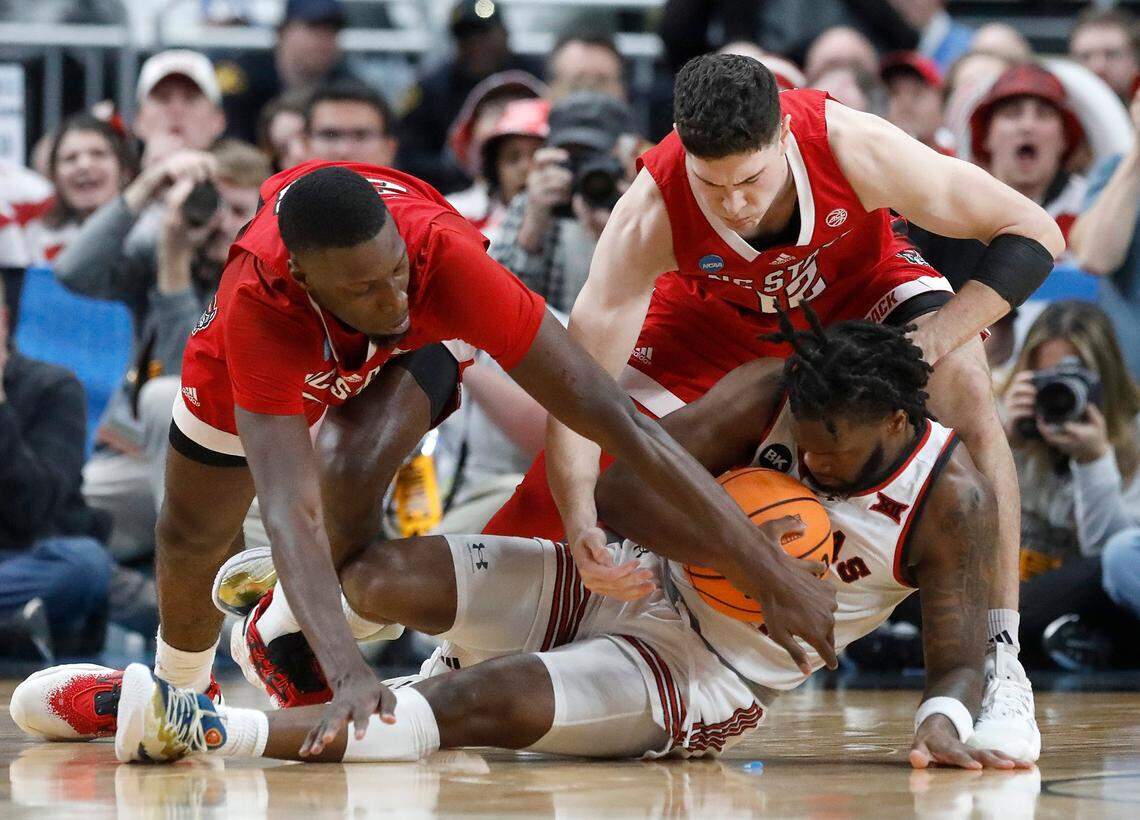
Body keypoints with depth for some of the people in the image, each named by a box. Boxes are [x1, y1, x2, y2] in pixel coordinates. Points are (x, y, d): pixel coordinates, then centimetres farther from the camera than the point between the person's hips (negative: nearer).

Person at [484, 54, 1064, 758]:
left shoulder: (852, 147, -40)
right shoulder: (651, 216, -38)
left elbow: (1035, 234, -29)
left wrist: (939, 334, -43)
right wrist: (580, 523, -52)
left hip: (861, 284, 0)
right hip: (714, 315, 1)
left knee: (966, 391, -29)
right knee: (565, 480, -10)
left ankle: (1001, 668, -24)